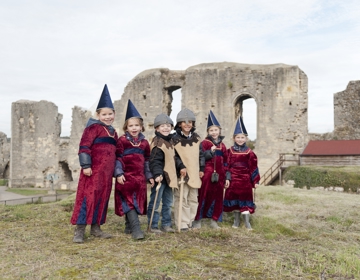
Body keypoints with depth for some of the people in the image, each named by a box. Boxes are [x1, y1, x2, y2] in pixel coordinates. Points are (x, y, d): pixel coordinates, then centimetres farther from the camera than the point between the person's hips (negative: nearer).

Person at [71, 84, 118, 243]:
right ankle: (79, 231, -3)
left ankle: (95, 228, 21)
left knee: (102, 199, 11)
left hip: (106, 172, 8)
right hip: (94, 170, -8)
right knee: (88, 197, -8)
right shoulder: (93, 128, -6)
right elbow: (84, 146, -14)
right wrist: (85, 165, -20)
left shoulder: (113, 132, 18)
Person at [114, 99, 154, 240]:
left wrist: (149, 176, 13)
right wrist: (118, 173, -16)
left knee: (138, 202, 9)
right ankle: (136, 229, -9)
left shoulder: (144, 142, 10)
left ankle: (129, 226, 22)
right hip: (126, 176, -5)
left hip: (140, 177, 5)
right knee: (129, 201, -8)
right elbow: (117, 158, -7)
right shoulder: (122, 140, -3)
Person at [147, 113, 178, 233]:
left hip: (169, 177, 9)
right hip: (159, 177, -9)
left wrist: (173, 176, 23)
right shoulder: (157, 142, -14)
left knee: (168, 203, 15)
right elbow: (155, 160, -22)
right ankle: (153, 225, 9)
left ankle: (166, 224, 26)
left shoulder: (170, 141, 15)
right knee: (155, 202, -1)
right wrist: (157, 174, -32)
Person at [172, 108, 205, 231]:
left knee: (193, 198, 11)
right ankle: (182, 223, 2)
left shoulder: (197, 138, 11)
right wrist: (181, 166, -19)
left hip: (195, 173, 5)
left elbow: (201, 154, 14)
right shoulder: (175, 138, -4)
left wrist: (201, 169, 8)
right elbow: (173, 155, -9)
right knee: (182, 198, -6)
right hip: (182, 172, -5)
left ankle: (190, 221, 24)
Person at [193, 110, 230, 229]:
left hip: (219, 175, 5)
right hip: (207, 174, -5)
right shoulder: (204, 143, 0)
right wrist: (210, 152, -23)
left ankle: (214, 221, 19)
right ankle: (197, 219, 7)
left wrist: (227, 177, 11)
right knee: (203, 196, -4)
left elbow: (226, 162, 15)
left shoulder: (222, 145, 14)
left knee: (218, 198, 8)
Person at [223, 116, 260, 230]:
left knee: (245, 199, 0)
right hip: (233, 179, 2)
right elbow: (226, 165, 3)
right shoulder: (230, 151, 2)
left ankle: (247, 222, 8)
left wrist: (255, 180, -3)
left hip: (245, 180, -2)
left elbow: (253, 167, -1)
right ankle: (236, 221, 24)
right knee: (234, 199, 10)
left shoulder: (249, 152, -3)